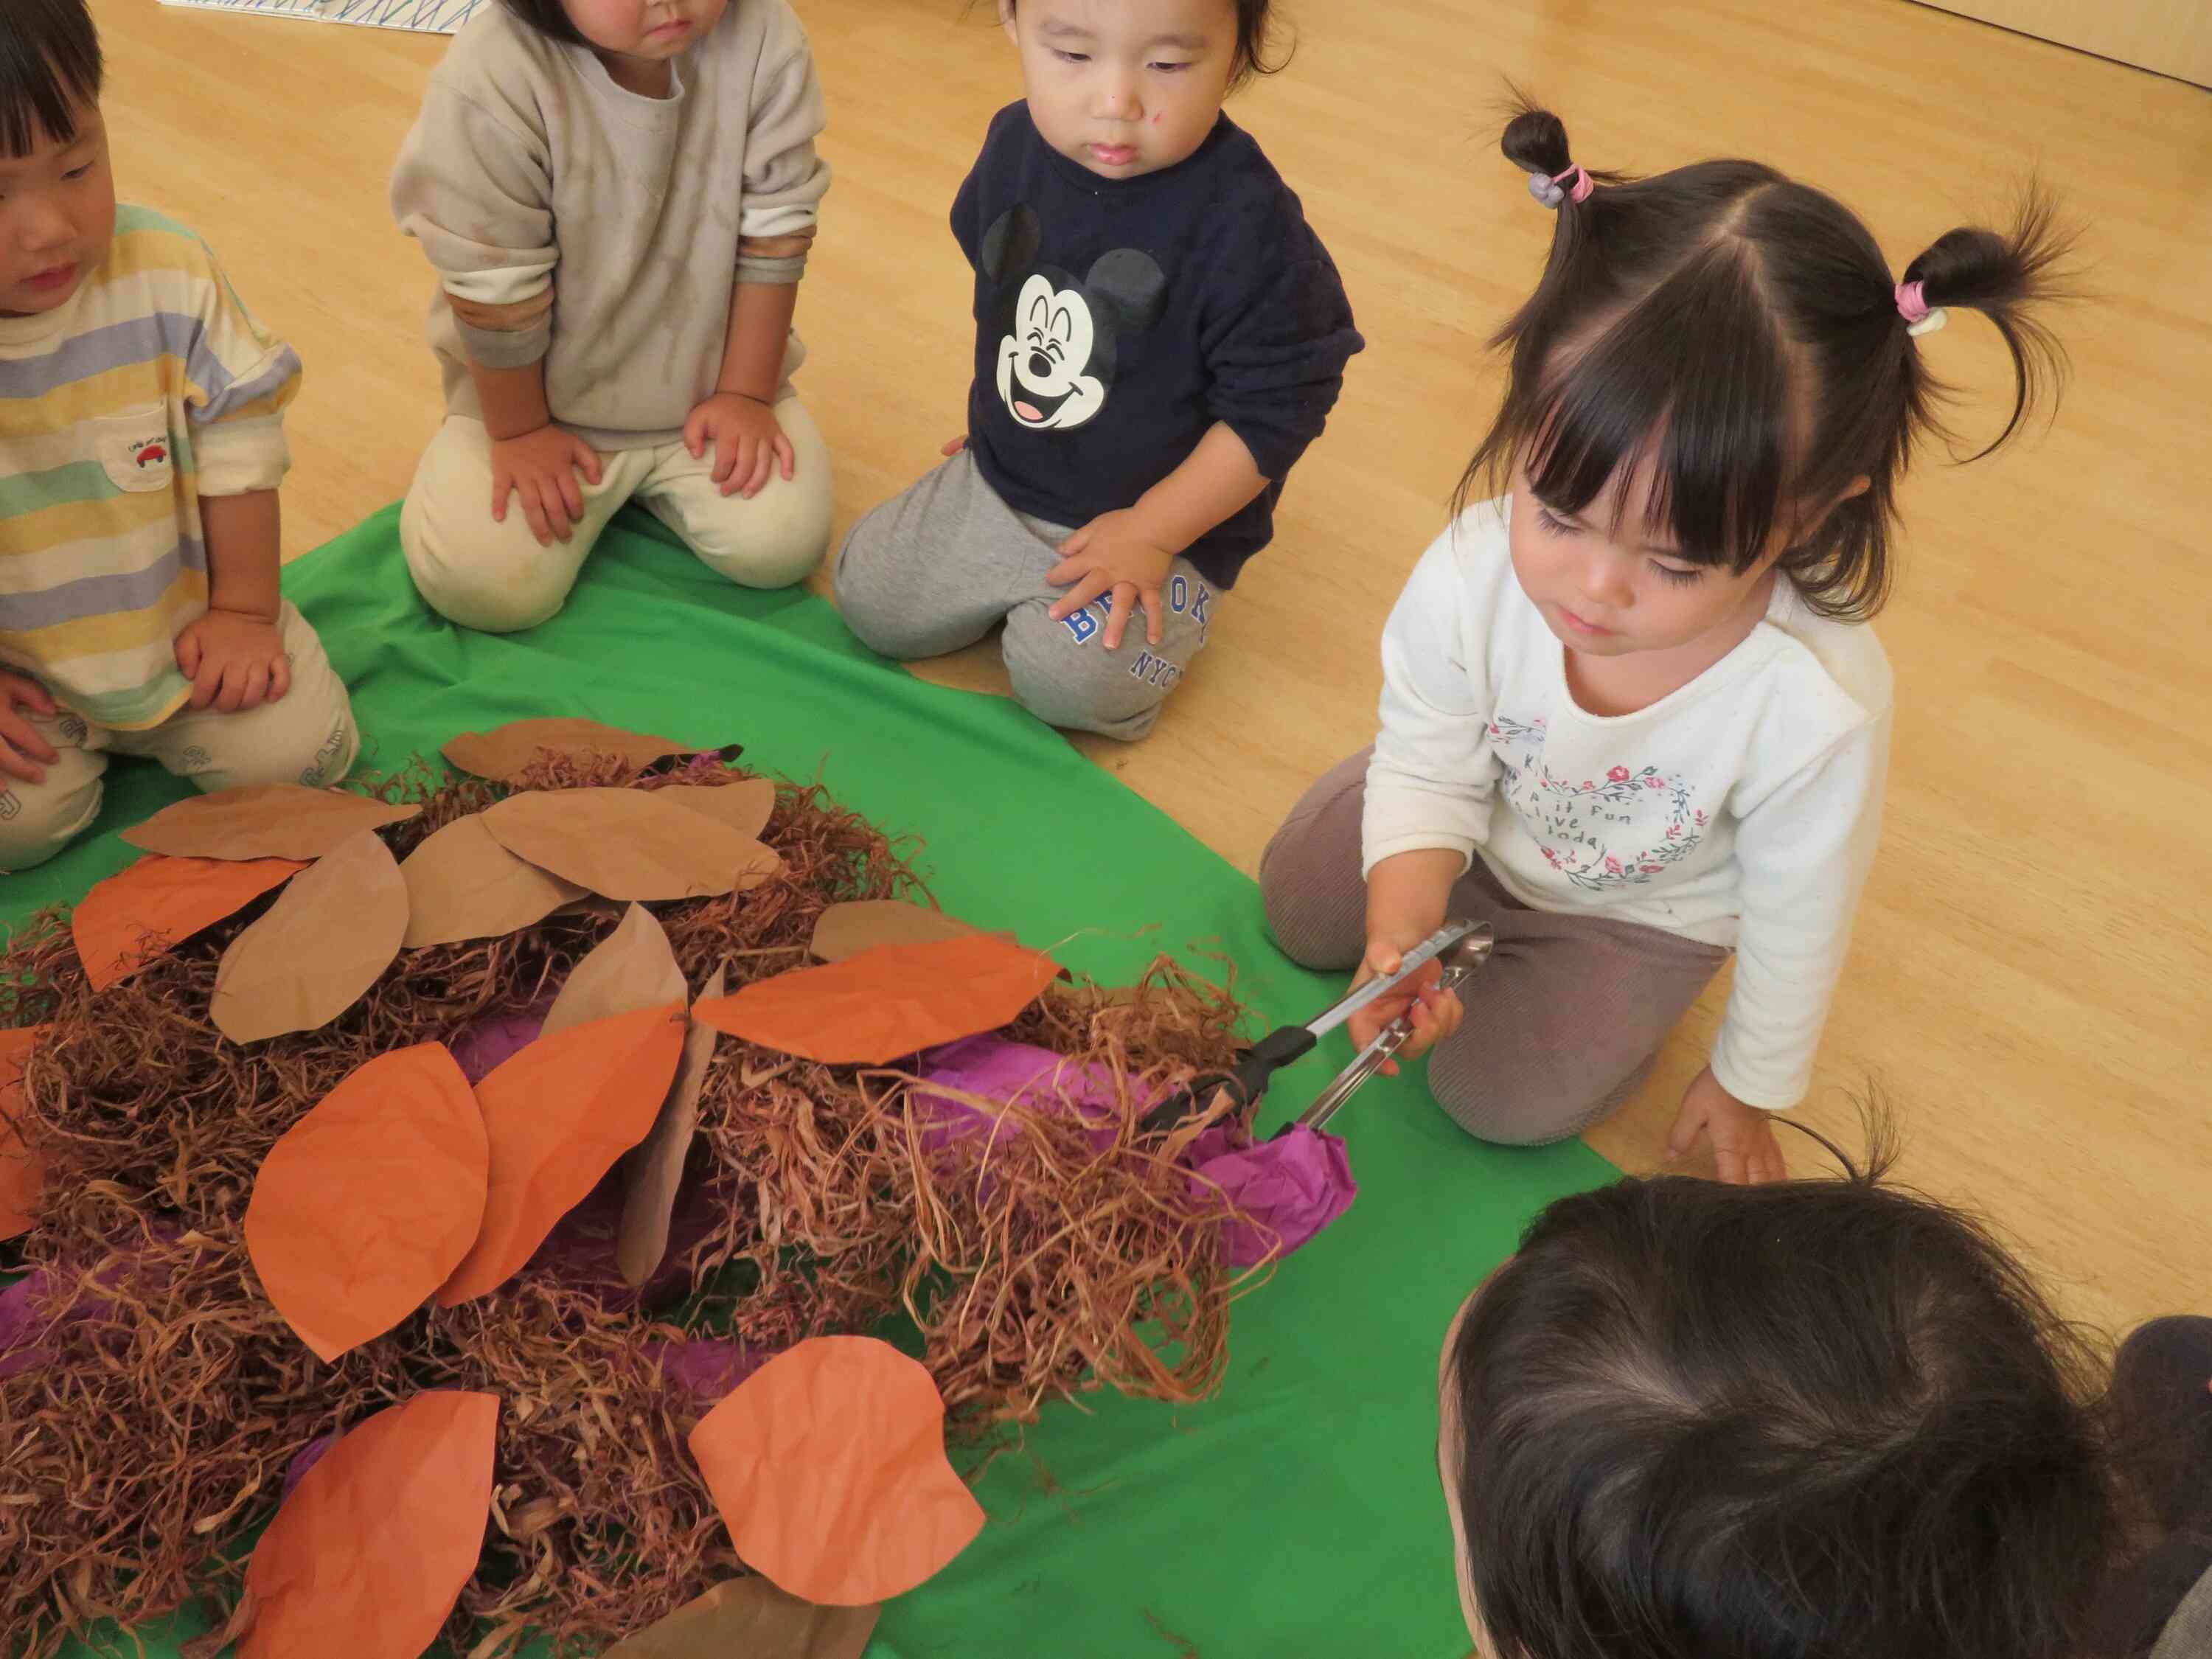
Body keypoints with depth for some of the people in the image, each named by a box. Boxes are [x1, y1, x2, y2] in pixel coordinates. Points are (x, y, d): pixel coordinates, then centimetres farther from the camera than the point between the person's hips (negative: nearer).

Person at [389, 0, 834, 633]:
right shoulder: (491, 81, -29)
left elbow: (774, 234, -9)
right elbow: (495, 292, -18)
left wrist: (747, 394, -7)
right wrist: (520, 431, -9)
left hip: (706, 372, 2)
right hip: (541, 385, -2)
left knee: (781, 547, -14)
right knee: (484, 588, -15)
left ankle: (646, 478, 19)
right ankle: (604, 484, 19)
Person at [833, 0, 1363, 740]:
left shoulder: (1249, 225, -28)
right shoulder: (1016, 144, -8)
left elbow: (1277, 408, -21)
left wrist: (1151, 533, -20)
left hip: (1160, 519, -5)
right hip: (996, 480, 6)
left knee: (1067, 680, -24)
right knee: (871, 601, 2)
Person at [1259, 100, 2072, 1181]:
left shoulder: (1819, 711, -42)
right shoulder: (1471, 577, -37)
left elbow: (1796, 926, -21)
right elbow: (1427, 770, -18)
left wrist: (1747, 1087, -5)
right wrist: (1401, 932, -36)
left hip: (1641, 910, -2)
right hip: (1479, 818, 3)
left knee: (1502, 1099, -6)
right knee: (1302, 910, 9)